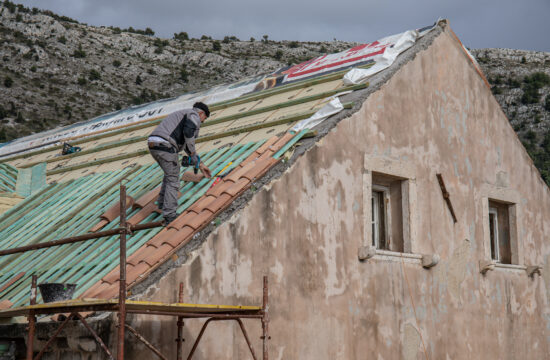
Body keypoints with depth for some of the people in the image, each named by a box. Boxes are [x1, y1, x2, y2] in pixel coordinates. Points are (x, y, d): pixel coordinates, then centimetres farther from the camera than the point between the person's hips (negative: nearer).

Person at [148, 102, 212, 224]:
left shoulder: (182, 115, 35)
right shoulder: (194, 115, 6)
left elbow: (188, 145, 39)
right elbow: (188, 132, -16)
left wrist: (200, 164, 40)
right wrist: (193, 155, -4)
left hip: (153, 145, 9)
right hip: (165, 145, -9)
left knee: (170, 173, 29)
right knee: (173, 179, -1)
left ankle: (162, 203, 36)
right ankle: (169, 216, -2)